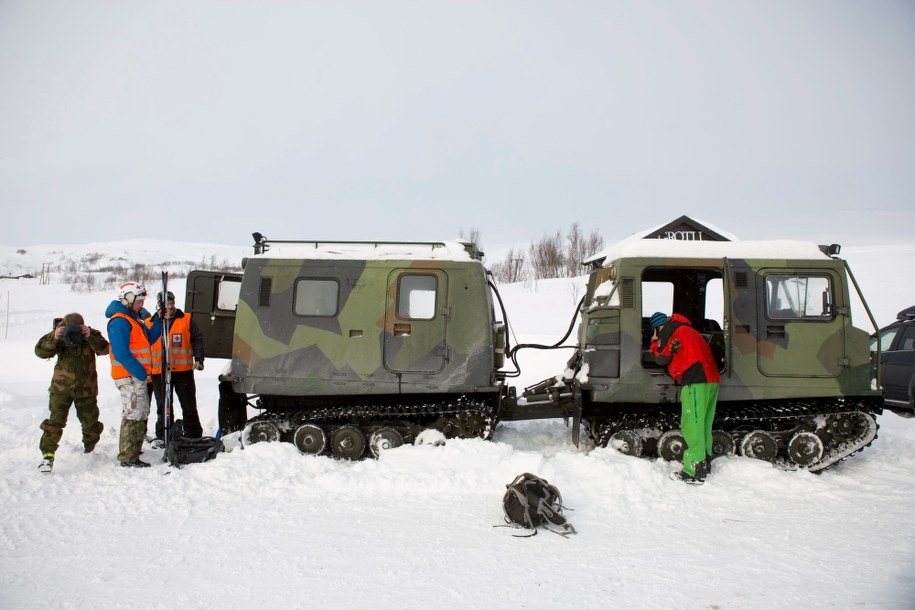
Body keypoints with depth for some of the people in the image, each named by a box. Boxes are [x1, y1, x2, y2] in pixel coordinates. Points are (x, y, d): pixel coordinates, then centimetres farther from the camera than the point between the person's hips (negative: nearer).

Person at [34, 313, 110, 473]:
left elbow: (104, 349, -24)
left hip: (86, 388, 1)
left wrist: (90, 337, -38)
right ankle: (48, 455, -5)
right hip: (61, 388, -1)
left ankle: (90, 450, 36)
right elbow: (40, 351, -17)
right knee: (55, 421, -11)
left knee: (90, 421, 11)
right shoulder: (57, 336, -8)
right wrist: (54, 338, -34)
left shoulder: (92, 335, -9)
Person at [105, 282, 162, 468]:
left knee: (141, 415, 15)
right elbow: (121, 353, -22)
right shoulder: (120, 322, -15)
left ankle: (133, 453, 23)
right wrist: (139, 371, -21)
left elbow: (149, 338, 15)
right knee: (133, 415, -7)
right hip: (129, 376, -10)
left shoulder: (132, 319, 17)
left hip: (137, 376, 10)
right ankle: (127, 457, -1)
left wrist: (159, 321, 4)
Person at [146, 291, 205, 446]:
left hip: (183, 369, -1)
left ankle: (194, 436, 14)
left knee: (189, 404, 6)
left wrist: (198, 359, -8)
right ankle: (163, 436, 20)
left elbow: (197, 339, 4)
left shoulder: (187, 320, 4)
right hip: (159, 372, 1)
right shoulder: (149, 323, 7)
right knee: (163, 406, 8)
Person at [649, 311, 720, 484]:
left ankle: (694, 472, -13)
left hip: (696, 382, -9)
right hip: (712, 380, 9)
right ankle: (704, 464, 19)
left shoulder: (669, 330, 4)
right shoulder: (688, 330, 30)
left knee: (692, 426, -10)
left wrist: (655, 343, 20)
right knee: (703, 426, 14)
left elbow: (661, 357, 3)